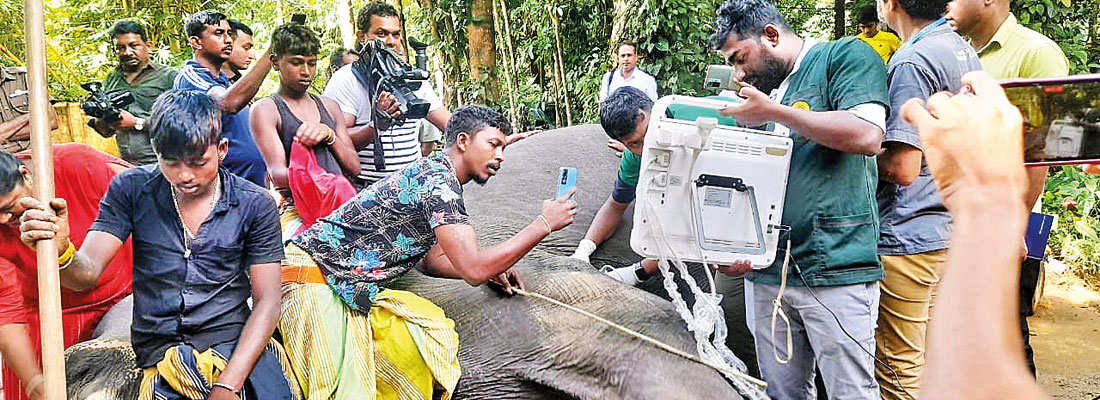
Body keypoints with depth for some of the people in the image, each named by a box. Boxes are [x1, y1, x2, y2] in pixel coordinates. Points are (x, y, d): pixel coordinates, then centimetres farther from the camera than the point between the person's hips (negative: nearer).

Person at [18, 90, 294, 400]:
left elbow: (267, 301, -3)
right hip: (160, 348, 1)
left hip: (237, 341, 0)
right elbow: (87, 273, -2)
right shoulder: (131, 190, 4)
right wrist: (60, 249, -27)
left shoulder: (255, 205, 0)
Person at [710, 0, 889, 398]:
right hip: (769, 271, 7)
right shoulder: (764, 91, 21)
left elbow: (867, 136, -17)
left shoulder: (845, 56, 1)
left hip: (835, 269, -7)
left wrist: (774, 112, -11)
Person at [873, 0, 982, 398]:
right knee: (928, 358, 20)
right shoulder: (966, 51, 11)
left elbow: (902, 168, -23)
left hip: (907, 237, -10)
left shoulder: (911, 61, -18)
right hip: (949, 229, 10)